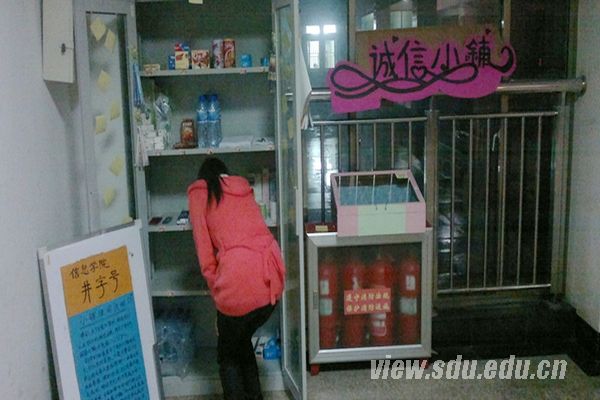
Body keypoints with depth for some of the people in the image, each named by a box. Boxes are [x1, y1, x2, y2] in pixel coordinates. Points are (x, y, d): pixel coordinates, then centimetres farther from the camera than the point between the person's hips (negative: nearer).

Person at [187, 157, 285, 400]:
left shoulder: (199, 192, 11)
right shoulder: (243, 187, 25)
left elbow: (204, 248, 4)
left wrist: (216, 289, 7)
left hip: (239, 282, -5)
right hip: (272, 278, 5)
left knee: (227, 355, 18)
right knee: (243, 340, 29)